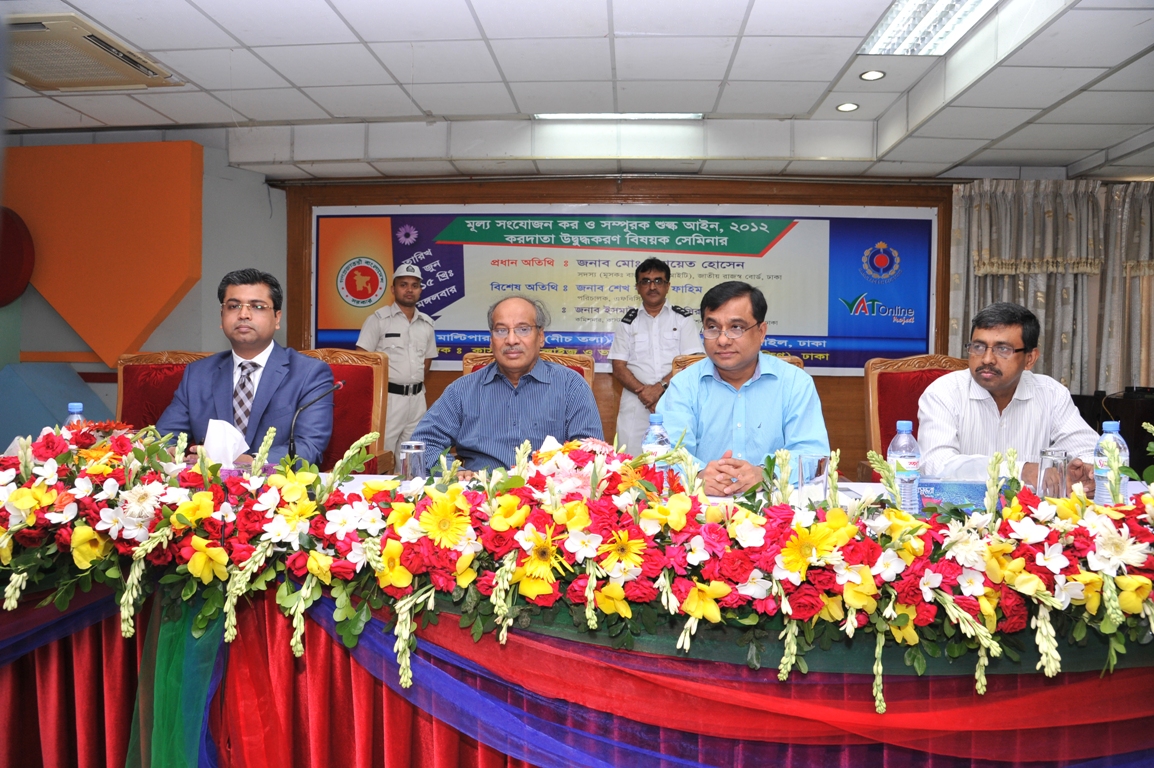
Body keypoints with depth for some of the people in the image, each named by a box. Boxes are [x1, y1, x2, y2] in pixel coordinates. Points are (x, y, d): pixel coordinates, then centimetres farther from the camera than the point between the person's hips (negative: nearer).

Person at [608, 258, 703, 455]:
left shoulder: (683, 318, 7)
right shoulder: (627, 322, 11)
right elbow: (619, 368, 4)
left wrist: (660, 388, -13)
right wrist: (645, 392, -11)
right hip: (636, 404, 1)